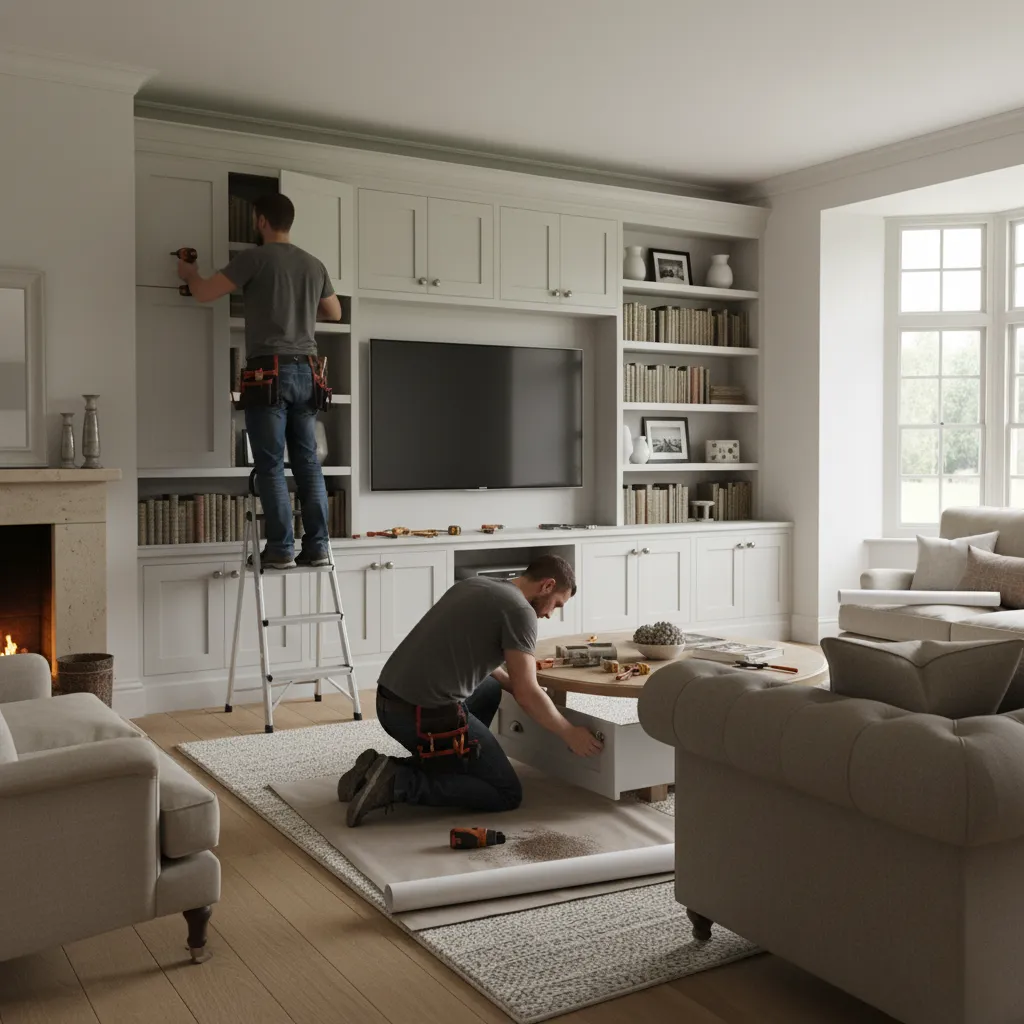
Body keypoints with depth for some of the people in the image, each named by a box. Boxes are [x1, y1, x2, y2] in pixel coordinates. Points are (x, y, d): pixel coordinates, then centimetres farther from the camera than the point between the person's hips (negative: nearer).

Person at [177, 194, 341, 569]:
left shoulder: (255, 257, -3)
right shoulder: (314, 265, 15)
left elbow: (205, 293, -3)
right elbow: (335, 313, 28)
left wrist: (189, 273, 19)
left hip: (269, 370, -5)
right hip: (305, 371, 5)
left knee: (271, 465, -3)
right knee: (308, 462, 6)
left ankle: (281, 549, -5)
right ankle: (317, 546, 4)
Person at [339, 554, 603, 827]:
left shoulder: (475, 585, 19)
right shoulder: (520, 610, -7)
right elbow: (527, 695, -10)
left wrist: (515, 686, 35)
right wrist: (570, 734, 4)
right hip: (428, 715, -8)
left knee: (490, 690, 31)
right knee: (507, 794, 7)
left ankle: (432, 765, 16)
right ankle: (399, 782, -7)